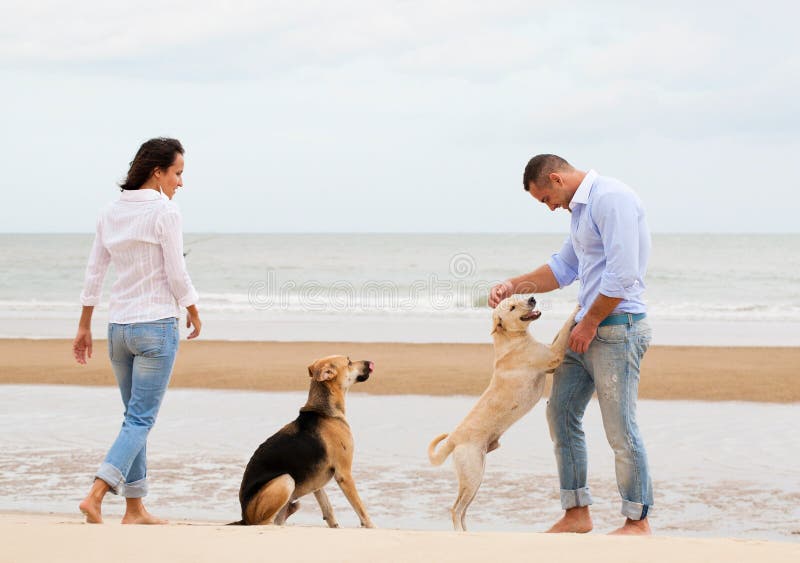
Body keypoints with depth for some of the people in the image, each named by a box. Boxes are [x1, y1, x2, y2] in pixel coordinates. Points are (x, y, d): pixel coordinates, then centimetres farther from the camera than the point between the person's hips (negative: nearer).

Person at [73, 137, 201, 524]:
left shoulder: (112, 212, 8)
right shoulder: (165, 212, -11)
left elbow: (93, 273, 11)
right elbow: (176, 275, -12)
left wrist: (84, 327, 17)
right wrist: (194, 314, 5)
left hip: (119, 326, 7)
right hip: (157, 325, -7)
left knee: (135, 416, 14)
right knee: (141, 419, -4)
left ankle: (135, 510, 16)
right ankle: (96, 494, -18)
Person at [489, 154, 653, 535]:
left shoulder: (611, 198, -16)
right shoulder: (581, 207, 17)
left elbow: (621, 275, -22)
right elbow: (563, 267, 26)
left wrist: (589, 324, -14)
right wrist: (514, 285, 14)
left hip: (616, 327, -10)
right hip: (587, 328, 10)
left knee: (620, 429, -4)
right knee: (561, 414, 11)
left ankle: (637, 522, 7)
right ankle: (576, 514, 19)